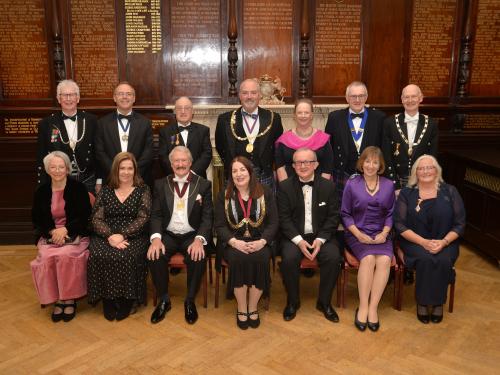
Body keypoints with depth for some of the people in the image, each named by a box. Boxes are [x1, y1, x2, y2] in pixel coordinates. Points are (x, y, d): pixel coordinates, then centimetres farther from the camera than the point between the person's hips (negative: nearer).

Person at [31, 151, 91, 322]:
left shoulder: (78, 188, -1)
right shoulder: (41, 191, 8)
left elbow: (85, 216, -4)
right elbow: (36, 219, 8)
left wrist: (65, 229, -17)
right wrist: (52, 232, -11)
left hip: (75, 235, -2)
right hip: (49, 235, 3)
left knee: (65, 256, -32)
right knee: (47, 258, -28)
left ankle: (70, 299, -15)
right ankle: (57, 299, -13)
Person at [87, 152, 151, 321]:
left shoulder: (143, 190, 6)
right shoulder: (105, 191, 12)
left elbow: (143, 218, -4)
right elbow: (96, 219, 4)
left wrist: (122, 235, -17)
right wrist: (110, 236, -15)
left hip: (133, 237, -2)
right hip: (106, 236, 2)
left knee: (128, 256, -33)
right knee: (99, 256, -29)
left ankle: (127, 300, -13)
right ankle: (108, 299, -12)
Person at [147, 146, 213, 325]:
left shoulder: (204, 185, 3)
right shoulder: (161, 184, 8)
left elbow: (207, 217, -4)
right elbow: (156, 215, 2)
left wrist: (199, 240, -22)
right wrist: (156, 238, -17)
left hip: (192, 235, -1)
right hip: (168, 235, 2)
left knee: (198, 257, -30)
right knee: (155, 256, -27)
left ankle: (190, 301, -7)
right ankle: (164, 300, -4)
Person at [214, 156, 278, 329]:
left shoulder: (265, 193, 6)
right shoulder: (224, 195, 7)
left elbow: (273, 222, 1)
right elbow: (220, 225, 1)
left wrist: (262, 242, -17)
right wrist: (235, 242, -18)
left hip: (259, 242, 0)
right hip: (233, 242, 0)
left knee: (261, 258, -31)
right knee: (238, 258, -32)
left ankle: (253, 308, -13)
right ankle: (241, 309, -15)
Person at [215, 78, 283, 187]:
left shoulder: (273, 118, 2)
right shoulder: (225, 119, 2)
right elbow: (220, 146, 11)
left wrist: (269, 165, 5)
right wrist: (230, 165, 8)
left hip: (264, 178, 0)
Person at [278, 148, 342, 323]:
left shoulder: (328, 186, 2)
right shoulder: (285, 187, 0)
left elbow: (332, 217, 0)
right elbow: (284, 218, -5)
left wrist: (320, 240, -14)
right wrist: (299, 240, -18)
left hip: (321, 235, 1)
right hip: (294, 236, -1)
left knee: (333, 257, -26)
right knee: (289, 258, -29)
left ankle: (324, 302, -2)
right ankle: (292, 301, -3)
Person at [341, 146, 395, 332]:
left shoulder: (388, 185, 9)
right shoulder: (352, 184, 2)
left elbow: (390, 214, 10)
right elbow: (345, 214, 2)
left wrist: (384, 233, -7)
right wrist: (358, 234, -10)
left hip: (380, 235, 2)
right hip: (357, 234, -2)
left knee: (384, 260, -28)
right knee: (368, 258, -30)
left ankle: (373, 307, -21)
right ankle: (363, 307, -20)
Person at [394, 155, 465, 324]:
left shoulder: (450, 192, 4)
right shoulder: (406, 193, 2)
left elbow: (460, 224, 2)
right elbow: (400, 224, -4)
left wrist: (443, 242, -15)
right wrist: (423, 242, -16)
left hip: (445, 242, 1)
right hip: (415, 242, -1)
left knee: (443, 260, -29)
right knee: (425, 259, -30)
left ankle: (438, 302, -6)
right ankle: (422, 302, -9)